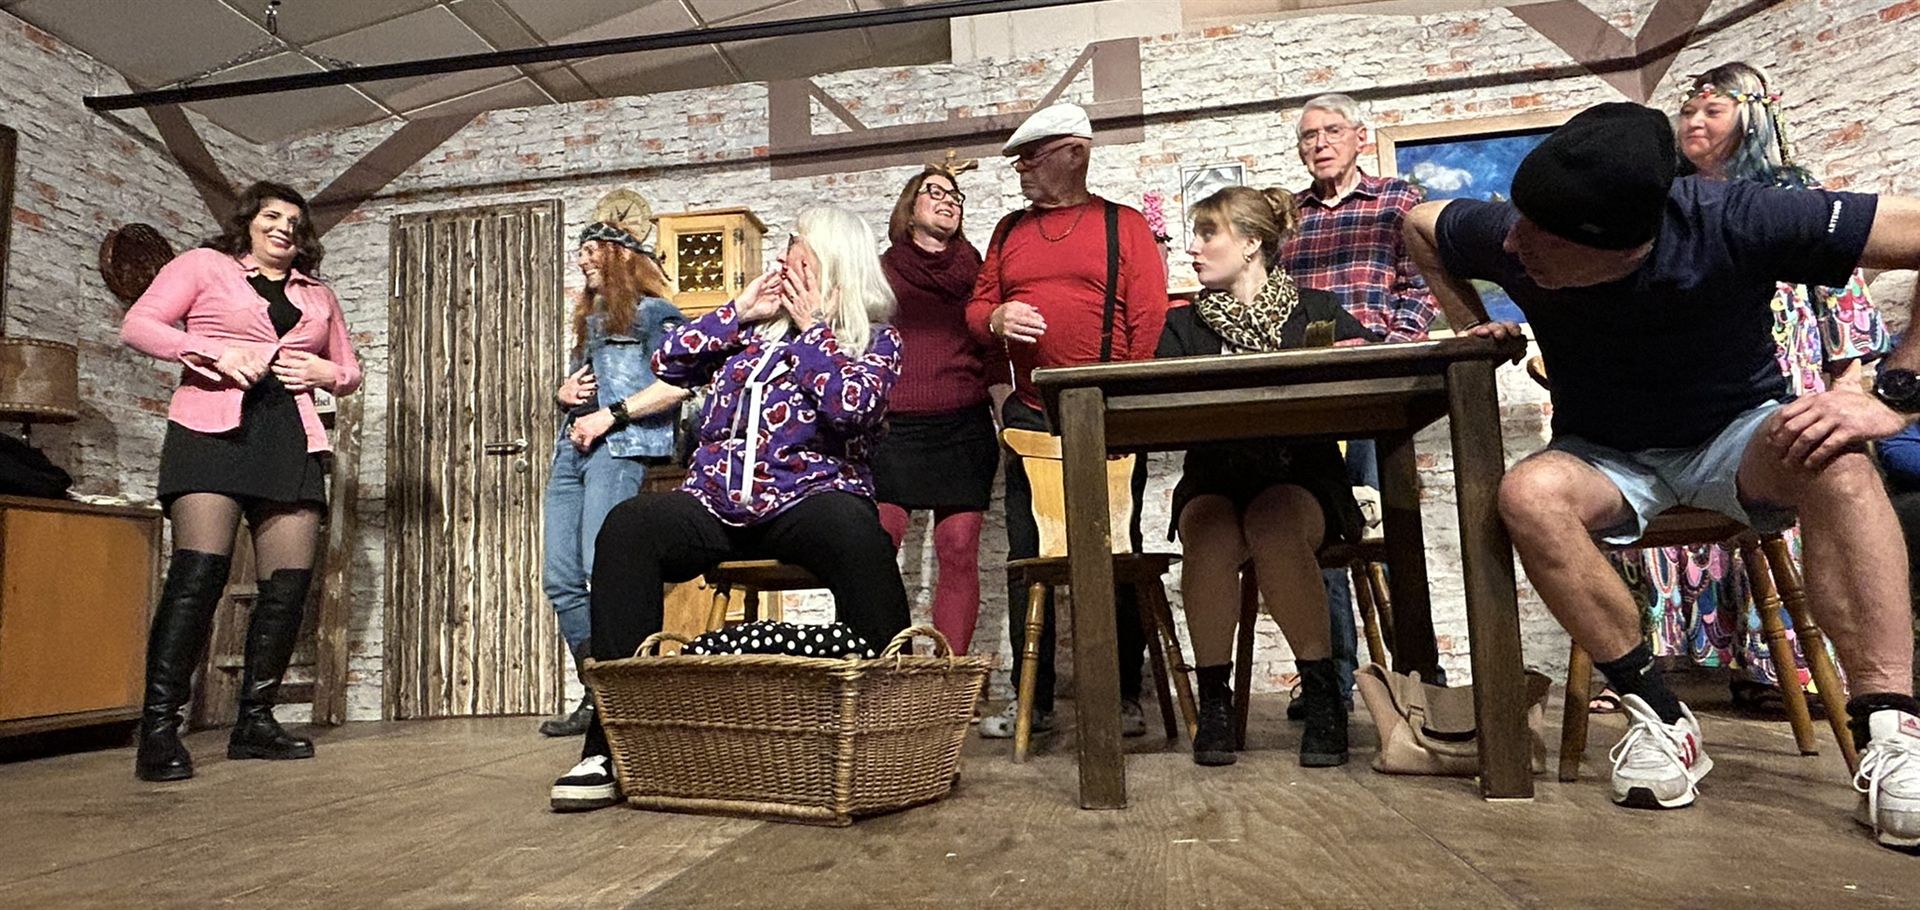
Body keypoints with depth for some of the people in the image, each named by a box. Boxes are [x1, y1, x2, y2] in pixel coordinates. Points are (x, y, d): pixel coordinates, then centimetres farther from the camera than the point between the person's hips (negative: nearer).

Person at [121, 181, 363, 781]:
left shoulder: (318, 295, 25)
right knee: (200, 570, -17)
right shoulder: (204, 265, 13)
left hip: (292, 440, 4)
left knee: (290, 583, -3)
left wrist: (326, 373, 5)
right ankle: (159, 728, -13)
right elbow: (137, 325, 4)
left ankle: (255, 721, 7)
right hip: (214, 428, -4)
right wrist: (216, 353, -11)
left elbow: (350, 370, 28)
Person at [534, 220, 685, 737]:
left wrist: (611, 415, -12)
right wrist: (563, 393, 10)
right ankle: (598, 695, 7)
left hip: (619, 447, -8)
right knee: (560, 579, 1)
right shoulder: (589, 319, 29)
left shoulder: (652, 312, 5)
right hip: (571, 447, 8)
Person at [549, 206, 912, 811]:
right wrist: (738, 310, 10)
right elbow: (668, 364, 14)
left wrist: (810, 327, -2)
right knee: (628, 526, -26)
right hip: (715, 505, 4)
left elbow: (853, 405, -11)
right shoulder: (752, 329, 21)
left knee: (856, 533, -39)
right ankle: (612, 744, -26)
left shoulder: (876, 340, 10)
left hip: (808, 500, -3)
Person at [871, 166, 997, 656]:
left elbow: (992, 346, 21)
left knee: (959, 551, -5)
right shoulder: (882, 270, 13)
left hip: (965, 427, 2)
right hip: (895, 427, -1)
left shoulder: (973, 268, 18)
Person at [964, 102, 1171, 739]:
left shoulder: (1124, 225, 4)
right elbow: (976, 305, 17)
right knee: (1027, 558, 6)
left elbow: (1150, 317, -5)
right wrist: (995, 319, -7)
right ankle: (1033, 701, 16)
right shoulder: (1010, 232, 17)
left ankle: (1124, 698, 14)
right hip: (1029, 419, 4)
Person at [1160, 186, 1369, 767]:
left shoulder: (1317, 311, 9)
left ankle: (1322, 693, -20)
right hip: (1213, 482, 1)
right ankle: (1213, 699, -18)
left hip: (1301, 478, -1)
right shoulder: (1184, 325, 13)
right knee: (1212, 535, -32)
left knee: (1274, 522, -34)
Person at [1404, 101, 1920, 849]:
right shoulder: (1508, 236, -20)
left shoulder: (1734, 222, -28)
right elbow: (1418, 225, 2)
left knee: (1833, 459, -36)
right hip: (1605, 454, 2)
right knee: (1529, 494, -33)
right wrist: (1473, 327, -5)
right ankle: (1658, 716, -20)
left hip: (1737, 435, -1)